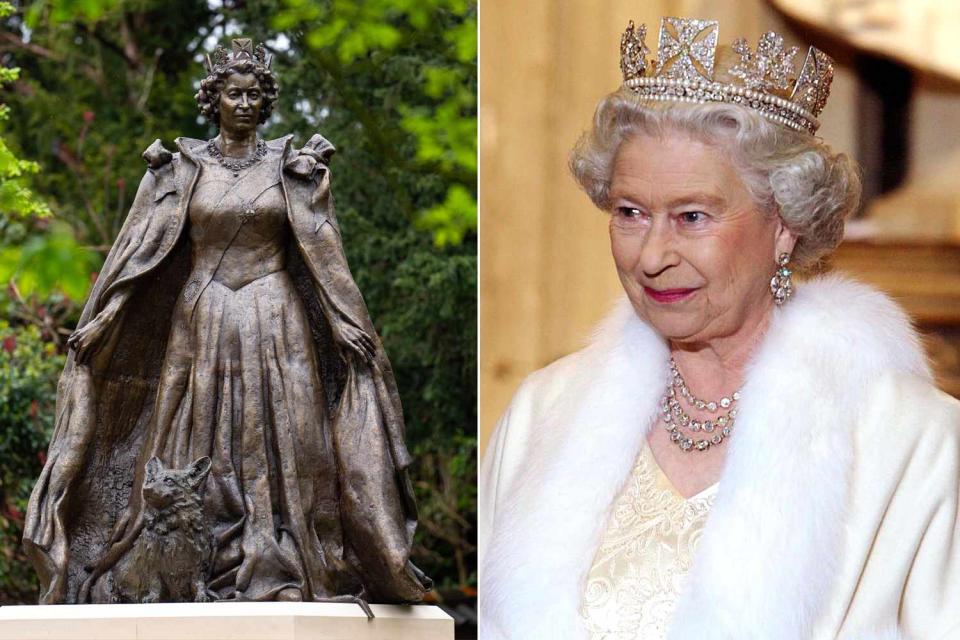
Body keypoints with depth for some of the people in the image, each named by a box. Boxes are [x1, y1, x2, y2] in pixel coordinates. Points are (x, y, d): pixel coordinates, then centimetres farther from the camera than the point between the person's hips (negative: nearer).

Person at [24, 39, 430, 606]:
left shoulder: (289, 167, 6)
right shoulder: (182, 169, 6)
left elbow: (324, 251, 5)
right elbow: (137, 248, 4)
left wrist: (345, 323, -3)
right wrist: (97, 320, -2)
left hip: (275, 326, 0)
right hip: (203, 324, 1)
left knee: (277, 442, -4)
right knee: (198, 441, -2)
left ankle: (278, 570, -2)